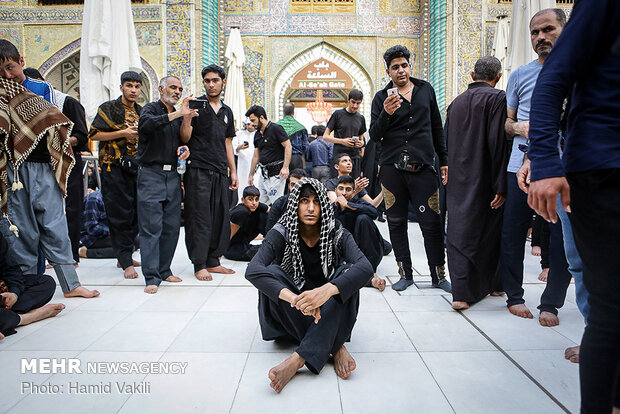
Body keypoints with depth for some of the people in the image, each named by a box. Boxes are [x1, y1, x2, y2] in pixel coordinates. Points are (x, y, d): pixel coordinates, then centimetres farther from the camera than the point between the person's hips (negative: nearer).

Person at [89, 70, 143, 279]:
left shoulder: (142, 112, 17)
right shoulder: (108, 108, 0)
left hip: (137, 167, 6)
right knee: (120, 215, -6)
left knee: (136, 214, 7)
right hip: (114, 168, -6)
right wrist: (123, 133, -13)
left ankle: (125, 255, 21)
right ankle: (126, 262, -2)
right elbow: (93, 134, -6)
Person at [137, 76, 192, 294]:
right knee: (151, 227, -7)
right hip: (151, 174, -6)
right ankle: (152, 277, -2)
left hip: (173, 175, 6)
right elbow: (145, 124, -24)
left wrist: (184, 148, 5)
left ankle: (164, 270, 18)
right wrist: (176, 114, -26)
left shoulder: (179, 116, 19)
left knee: (172, 226, 6)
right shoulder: (151, 108, 0)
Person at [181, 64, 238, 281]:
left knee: (221, 217, 7)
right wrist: (187, 116, -21)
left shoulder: (227, 111, 18)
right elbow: (185, 138, -5)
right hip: (198, 170, -6)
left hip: (220, 172, 6)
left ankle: (213, 261, 17)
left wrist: (233, 172, 16)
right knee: (199, 218, -3)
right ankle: (200, 265, 5)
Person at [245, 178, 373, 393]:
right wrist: (293, 298, -45)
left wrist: (326, 290, -47)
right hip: (293, 311, 0)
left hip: (330, 311, 0)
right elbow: (253, 270, -28)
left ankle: (298, 359, -37)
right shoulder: (281, 233, -12)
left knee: (348, 271, -26)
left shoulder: (337, 234, -10)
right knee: (271, 273, -26)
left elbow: (366, 267, -28)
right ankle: (334, 347, -27)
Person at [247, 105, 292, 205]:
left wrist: (285, 167, -22)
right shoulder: (257, 135, 15)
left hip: (276, 173, -8)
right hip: (263, 174, 8)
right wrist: (251, 175, 20)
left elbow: (288, 146, -14)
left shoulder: (276, 129, -9)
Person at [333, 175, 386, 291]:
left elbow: (375, 212, -28)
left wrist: (348, 204, -26)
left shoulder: (358, 203, -5)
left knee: (363, 218, -27)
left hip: (371, 253, -1)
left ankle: (371, 271, -25)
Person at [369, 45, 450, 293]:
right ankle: (406, 274, 18)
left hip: (422, 167, 1)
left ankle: (439, 276, 12)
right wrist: (385, 114, -18)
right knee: (396, 223, 4)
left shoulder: (426, 90, 14)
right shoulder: (381, 98, 7)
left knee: (432, 223, -2)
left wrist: (444, 160, 15)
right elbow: (374, 136, -1)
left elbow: (437, 128, 18)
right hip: (392, 168, 0)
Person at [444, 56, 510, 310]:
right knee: (489, 232, 11)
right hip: (484, 182, -4)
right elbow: (498, 143, -15)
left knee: (459, 233, 4)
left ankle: (462, 293, 2)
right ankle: (492, 284, 27)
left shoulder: (456, 102, 11)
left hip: (458, 182, 4)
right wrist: (500, 186, -14)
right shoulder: (497, 98, -7)